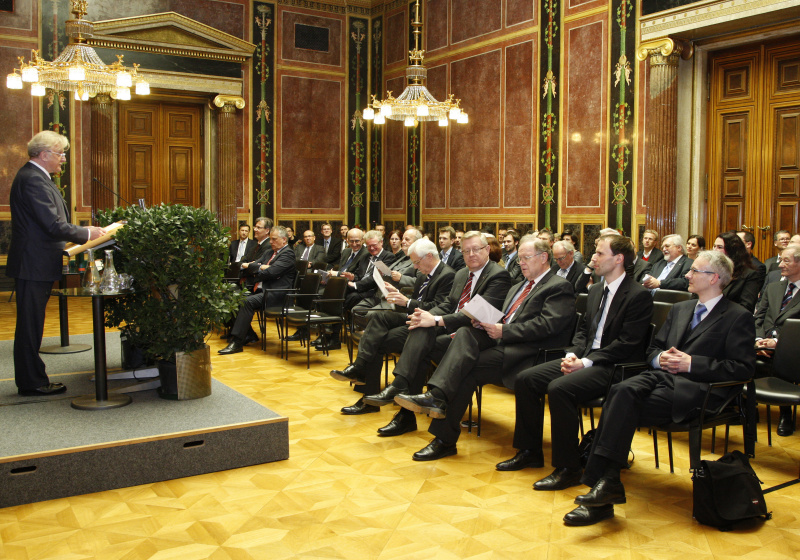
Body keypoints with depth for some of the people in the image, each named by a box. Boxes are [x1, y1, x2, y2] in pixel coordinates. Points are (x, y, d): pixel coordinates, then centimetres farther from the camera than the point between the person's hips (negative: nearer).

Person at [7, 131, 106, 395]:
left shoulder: (36, 177, 18)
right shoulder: (32, 180, -17)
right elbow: (53, 225, -22)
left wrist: (80, 235, 12)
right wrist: (87, 234, -11)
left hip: (36, 265, 11)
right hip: (33, 265, -11)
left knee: (31, 325, 14)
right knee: (30, 326, -2)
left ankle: (31, 379, 23)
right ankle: (32, 383, 6)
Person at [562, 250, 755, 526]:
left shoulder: (738, 317, 5)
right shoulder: (680, 309, 26)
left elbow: (743, 369, -5)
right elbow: (654, 348, 28)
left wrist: (691, 363, -12)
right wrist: (659, 358, 2)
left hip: (697, 387, -5)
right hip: (663, 374, 6)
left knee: (625, 406, -30)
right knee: (622, 391, -29)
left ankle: (606, 481, -25)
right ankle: (605, 482, -33)